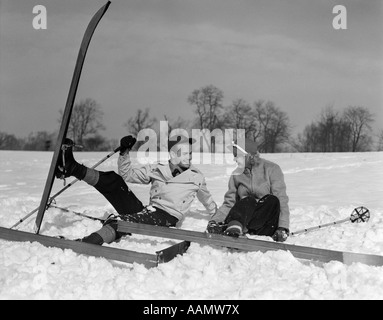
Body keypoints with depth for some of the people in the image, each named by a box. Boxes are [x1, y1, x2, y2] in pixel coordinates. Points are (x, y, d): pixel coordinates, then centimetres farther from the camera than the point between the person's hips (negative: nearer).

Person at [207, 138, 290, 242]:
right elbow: (229, 203, 7)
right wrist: (215, 221, -12)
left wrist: (283, 228, -24)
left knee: (272, 200, -32)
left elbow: (281, 200, -12)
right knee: (248, 200, -28)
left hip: (268, 223, -2)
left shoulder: (271, 169, -4)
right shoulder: (236, 175, 8)